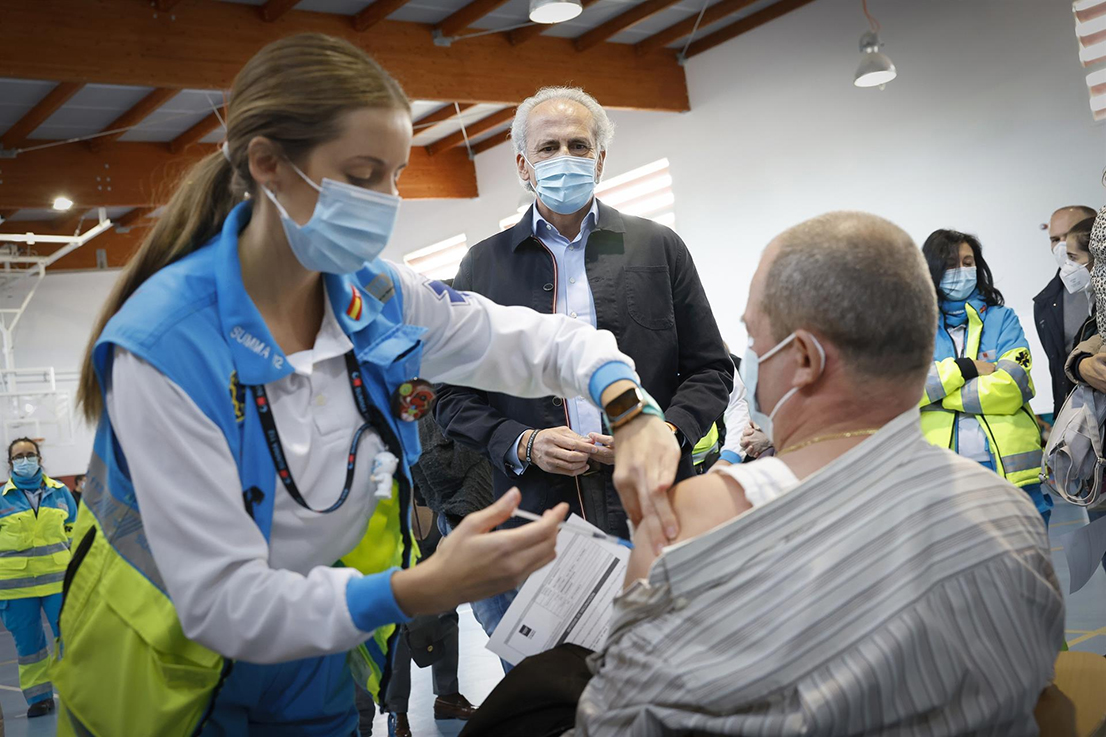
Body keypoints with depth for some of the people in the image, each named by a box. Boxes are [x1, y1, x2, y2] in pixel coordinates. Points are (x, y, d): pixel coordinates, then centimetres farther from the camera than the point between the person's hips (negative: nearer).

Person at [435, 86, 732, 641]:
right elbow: (455, 396, 8)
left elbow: (710, 370, 9)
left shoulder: (659, 247, 8)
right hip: (534, 518, 0)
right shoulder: (483, 265, 8)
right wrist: (523, 445, -9)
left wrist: (664, 431, -10)